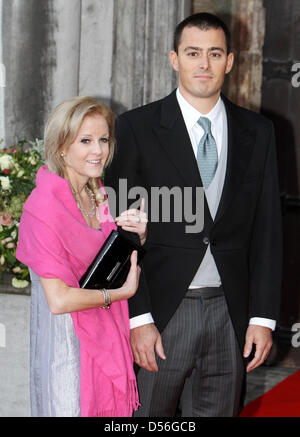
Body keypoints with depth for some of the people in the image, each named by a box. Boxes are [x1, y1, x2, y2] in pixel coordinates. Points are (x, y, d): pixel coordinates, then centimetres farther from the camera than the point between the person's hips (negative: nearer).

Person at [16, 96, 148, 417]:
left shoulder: (97, 195, 5)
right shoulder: (45, 205, -19)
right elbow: (58, 299, -23)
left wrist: (137, 236, -4)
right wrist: (121, 293, -11)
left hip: (107, 338, 7)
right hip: (68, 343, -7)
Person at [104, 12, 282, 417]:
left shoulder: (258, 132, 7)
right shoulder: (137, 128, -2)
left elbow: (267, 231, 6)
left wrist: (263, 318, -1)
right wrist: (138, 318, -12)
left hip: (230, 313, 3)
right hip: (161, 311, -2)